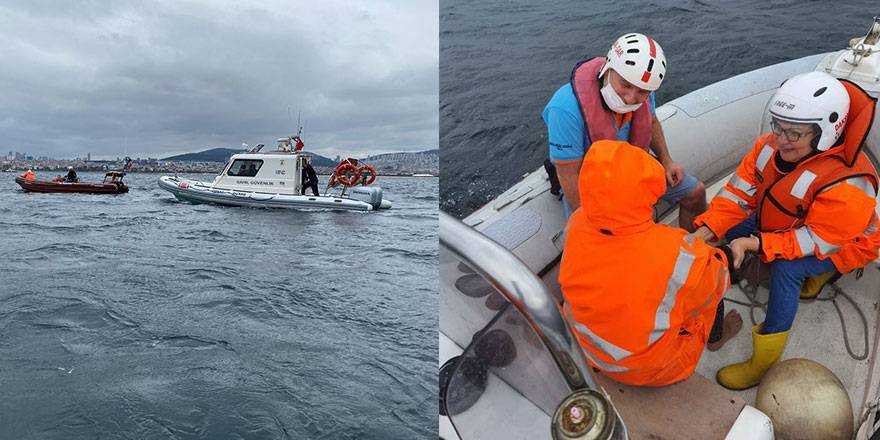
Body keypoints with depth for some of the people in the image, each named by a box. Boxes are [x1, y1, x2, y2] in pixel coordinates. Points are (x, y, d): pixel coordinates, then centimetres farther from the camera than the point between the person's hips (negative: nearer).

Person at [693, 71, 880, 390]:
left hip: (843, 244, -7)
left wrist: (757, 244, -42)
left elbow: (820, 240, -34)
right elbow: (739, 190, -16)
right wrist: (706, 229, -29)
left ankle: (763, 365, -22)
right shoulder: (772, 145, -20)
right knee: (733, 230, -9)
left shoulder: (846, 183, -38)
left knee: (785, 269, -33)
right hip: (788, 224, 8)